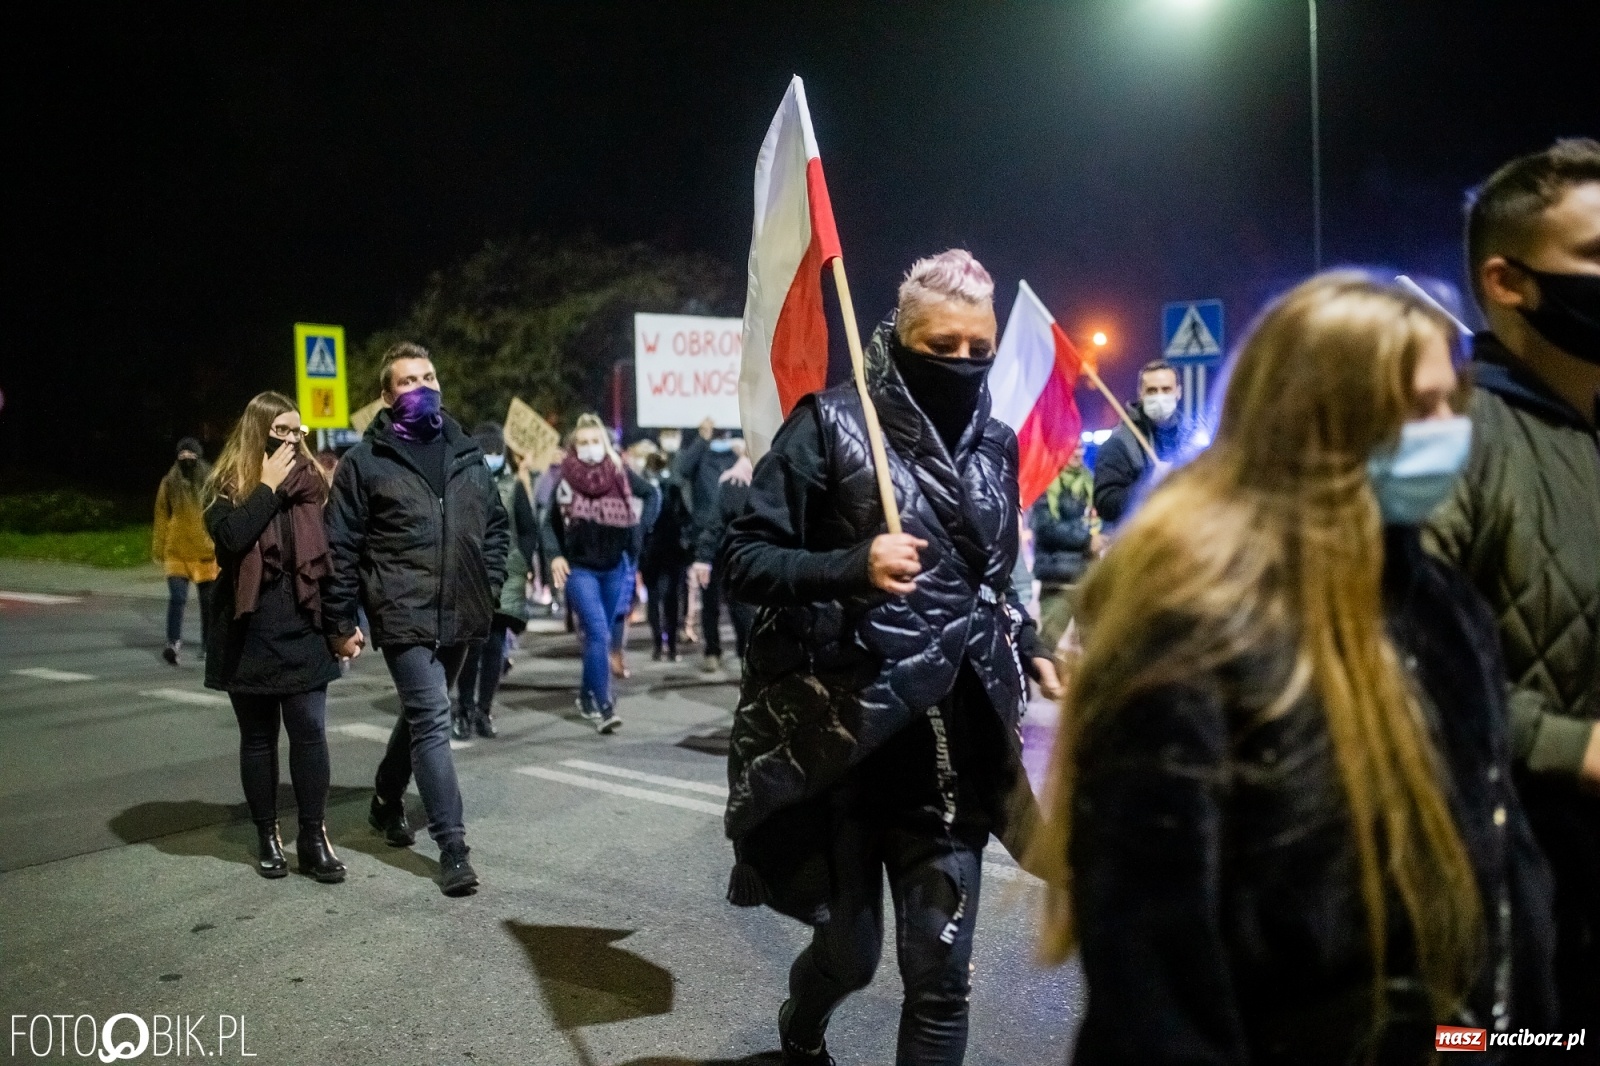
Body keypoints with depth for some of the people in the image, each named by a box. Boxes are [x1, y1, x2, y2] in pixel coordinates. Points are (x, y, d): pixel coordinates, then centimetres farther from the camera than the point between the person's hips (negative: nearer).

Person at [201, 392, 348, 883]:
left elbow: (332, 552, 8)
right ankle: (267, 837, 20)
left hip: (303, 630, 1)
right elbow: (231, 537, -21)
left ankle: (314, 837, 6)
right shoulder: (226, 487, 0)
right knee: (258, 737, 9)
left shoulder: (312, 481, 6)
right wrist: (269, 486, -16)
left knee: (310, 732, -2)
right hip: (249, 634, -1)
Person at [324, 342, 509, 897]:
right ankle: (453, 847, -5)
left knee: (421, 714, 20)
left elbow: (497, 524, 18)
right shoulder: (365, 461, -3)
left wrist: (489, 586, 8)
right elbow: (342, 545, -2)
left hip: (459, 615, 5)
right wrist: (341, 621, -4)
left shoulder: (466, 455, 10)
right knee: (432, 721, -10)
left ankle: (387, 799, 44)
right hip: (404, 615, -5)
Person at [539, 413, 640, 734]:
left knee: (601, 635, 13)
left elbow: (633, 521, 10)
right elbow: (550, 523, 5)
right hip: (579, 568, -3)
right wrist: (555, 555, -9)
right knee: (598, 633, -15)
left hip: (614, 568, 3)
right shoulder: (567, 481, -5)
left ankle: (587, 695, 32)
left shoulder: (619, 476, 0)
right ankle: (603, 707, -15)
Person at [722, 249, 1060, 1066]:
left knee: (941, 972, 4)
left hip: (951, 745, 4)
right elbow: (744, 557, -9)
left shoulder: (994, 443, 10)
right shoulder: (832, 425, -7)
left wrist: (1031, 651, 7)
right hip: (841, 737, -4)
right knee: (850, 950, 12)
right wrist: (852, 568, -25)